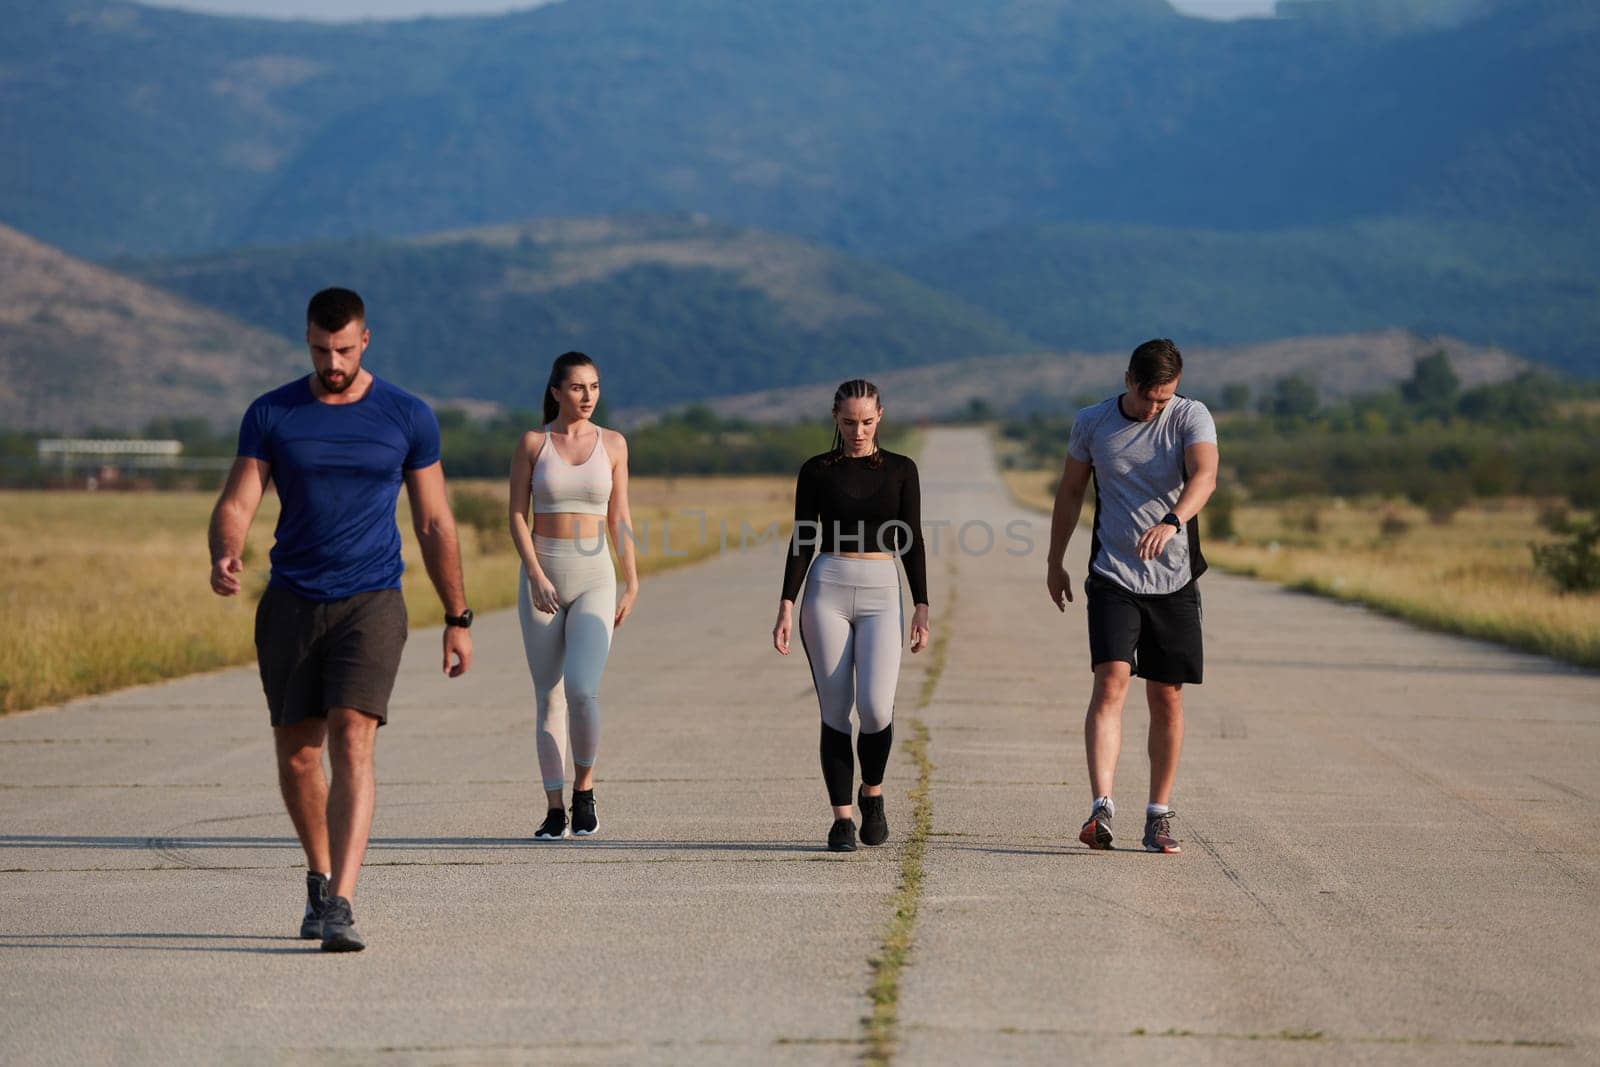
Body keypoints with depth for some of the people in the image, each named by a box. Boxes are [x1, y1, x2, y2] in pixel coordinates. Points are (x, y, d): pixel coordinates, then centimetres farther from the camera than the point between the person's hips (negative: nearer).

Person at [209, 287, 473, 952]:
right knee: (296, 756, 8)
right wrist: (225, 557, -23)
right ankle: (320, 879, 31)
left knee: (352, 746, -18)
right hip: (290, 602, 2)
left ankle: (339, 906, -25)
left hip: (371, 602, -2)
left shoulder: (407, 417, 3)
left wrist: (457, 619, 9)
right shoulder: (271, 415, 5)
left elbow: (435, 524, 9)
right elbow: (236, 504, 0)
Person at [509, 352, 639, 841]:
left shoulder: (612, 444, 5)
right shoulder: (532, 443, 1)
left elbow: (618, 518, 9)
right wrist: (536, 575, -12)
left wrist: (632, 582, 6)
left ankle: (584, 787, 4)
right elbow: (517, 515, -1)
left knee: (582, 690, -18)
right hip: (541, 575, 0)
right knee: (547, 697, 2)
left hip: (594, 578, 0)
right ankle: (554, 809, 7)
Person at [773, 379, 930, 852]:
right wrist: (786, 607, -2)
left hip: (882, 593, 0)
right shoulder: (817, 471, 6)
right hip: (827, 589, 0)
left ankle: (872, 792, 10)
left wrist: (921, 609, 0)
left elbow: (912, 543, 7)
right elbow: (802, 542, 5)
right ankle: (842, 817, 5)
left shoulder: (901, 470, 8)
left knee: (875, 705, -16)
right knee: (836, 709, -3)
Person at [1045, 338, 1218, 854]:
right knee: (1111, 682, -17)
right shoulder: (1091, 423, 3)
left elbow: (1205, 475, -22)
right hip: (1113, 579, 0)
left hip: (1174, 580, 0)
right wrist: (1055, 561, 19)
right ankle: (1101, 809, -24)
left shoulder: (1192, 417, -4)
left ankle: (1158, 816, 15)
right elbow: (1071, 491, 15)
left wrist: (1171, 522, -40)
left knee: (1167, 698, 4)